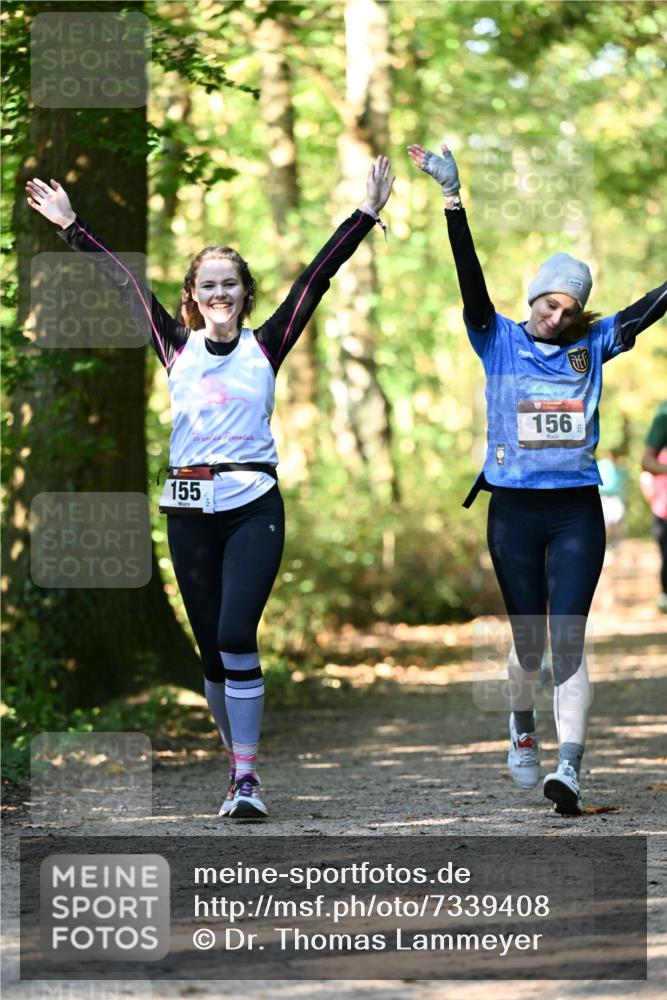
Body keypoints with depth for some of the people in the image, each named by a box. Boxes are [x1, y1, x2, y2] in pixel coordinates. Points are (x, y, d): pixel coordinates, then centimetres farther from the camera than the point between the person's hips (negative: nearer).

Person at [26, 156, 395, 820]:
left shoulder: (265, 345, 5)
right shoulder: (176, 348, 9)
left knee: (236, 634, -16)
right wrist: (72, 228, 16)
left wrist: (367, 214, 0)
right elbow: (125, 282, 13)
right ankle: (239, 767, 20)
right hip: (189, 509, 3)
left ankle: (246, 777, -15)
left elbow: (318, 275, 2)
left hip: (254, 505, -3)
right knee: (212, 647, 6)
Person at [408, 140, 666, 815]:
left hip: (577, 511, 1)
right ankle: (522, 724, 37)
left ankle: (568, 766, -17)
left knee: (568, 639, -9)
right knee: (528, 640, 9)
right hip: (514, 511, 0)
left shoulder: (591, 346, 8)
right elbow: (471, 280, -11)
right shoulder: (500, 341, 2)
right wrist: (453, 200, -22)